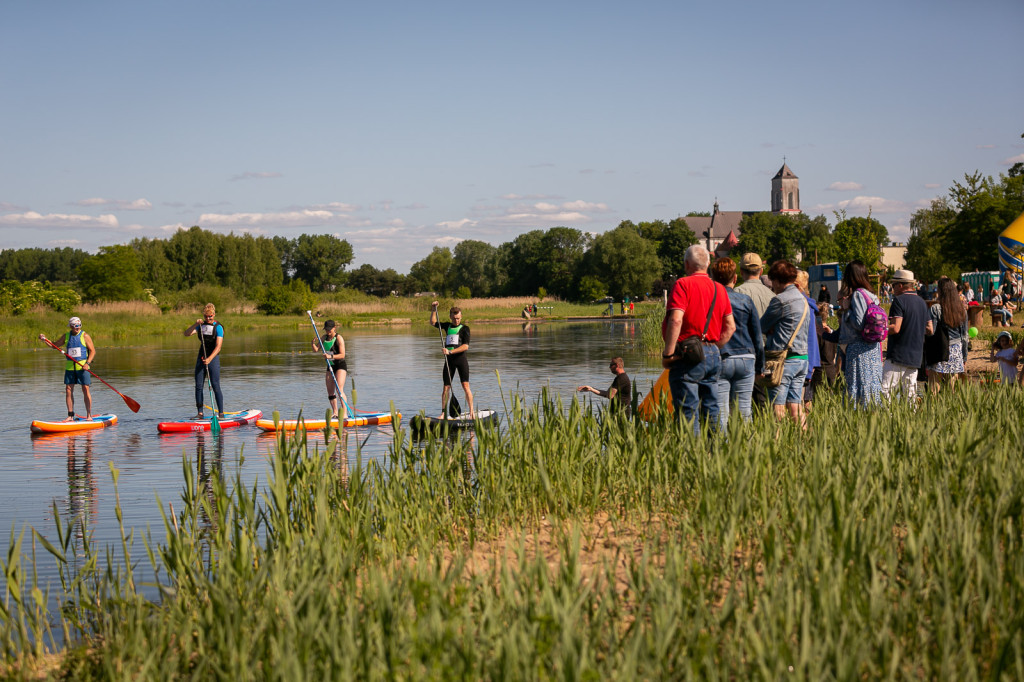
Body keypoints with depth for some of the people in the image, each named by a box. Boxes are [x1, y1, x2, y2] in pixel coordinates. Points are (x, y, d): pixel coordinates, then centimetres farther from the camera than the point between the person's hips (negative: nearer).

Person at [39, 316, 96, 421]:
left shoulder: (85, 336, -3)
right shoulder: (66, 336, 10)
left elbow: (92, 351, -4)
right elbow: (55, 345, 20)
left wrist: (87, 363, -16)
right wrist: (45, 339, 5)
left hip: (83, 367, -4)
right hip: (70, 367, 4)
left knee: (86, 390, -6)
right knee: (68, 390, 0)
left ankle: (89, 415, 0)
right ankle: (70, 416, 6)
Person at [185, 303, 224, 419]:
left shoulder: (218, 327, -8)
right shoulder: (201, 325, 9)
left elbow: (218, 347, -16)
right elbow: (187, 333, -2)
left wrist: (209, 359, -29)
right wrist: (195, 324, -17)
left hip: (213, 358, -5)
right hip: (201, 357, 5)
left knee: (216, 387, -10)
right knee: (198, 386, 1)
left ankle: (221, 413, -6)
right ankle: (200, 413, 5)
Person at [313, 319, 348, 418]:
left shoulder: (339, 338, -13)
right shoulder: (324, 337, 7)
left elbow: (342, 355, -19)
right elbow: (316, 349, 6)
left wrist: (331, 356, -33)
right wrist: (313, 343, -15)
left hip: (340, 366, -7)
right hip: (330, 366, 7)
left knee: (339, 389, -19)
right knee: (330, 391, 7)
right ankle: (335, 413, 18)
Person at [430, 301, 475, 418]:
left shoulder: (464, 328, 0)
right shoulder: (447, 326, 15)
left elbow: (465, 346, -10)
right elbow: (433, 323, 23)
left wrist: (450, 352, -17)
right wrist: (433, 310, 9)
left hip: (461, 358, -4)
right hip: (449, 360, 4)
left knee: (465, 385, -12)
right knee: (446, 387, 2)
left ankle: (471, 412, -9)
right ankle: (443, 412, 7)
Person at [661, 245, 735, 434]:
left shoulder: (683, 284, -8)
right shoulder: (719, 289, 13)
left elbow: (676, 320, -19)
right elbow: (731, 326, 13)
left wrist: (668, 353, -16)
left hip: (688, 356, -7)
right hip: (713, 356, 7)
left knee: (688, 412, -5)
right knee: (711, 412, 12)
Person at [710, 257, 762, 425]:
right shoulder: (745, 301, 5)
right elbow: (758, 337, 9)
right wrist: (760, 366, 18)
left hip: (719, 361, -2)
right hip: (745, 360, 2)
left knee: (720, 414, -3)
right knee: (744, 410, 7)